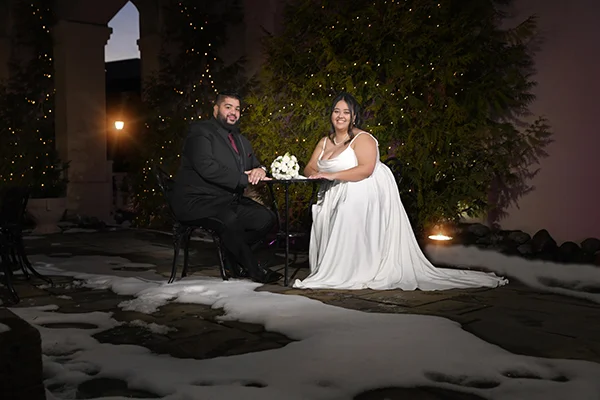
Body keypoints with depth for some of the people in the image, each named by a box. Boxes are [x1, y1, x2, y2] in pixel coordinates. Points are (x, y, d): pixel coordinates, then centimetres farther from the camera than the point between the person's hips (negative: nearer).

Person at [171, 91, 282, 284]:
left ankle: (232, 257, 7)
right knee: (229, 220, -35)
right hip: (198, 201, -8)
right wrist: (245, 178, -21)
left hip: (230, 200, 8)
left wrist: (260, 170, -11)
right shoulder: (200, 131, -6)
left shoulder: (241, 140, 21)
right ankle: (253, 269, -13)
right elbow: (207, 167, -21)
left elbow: (255, 165, 16)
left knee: (267, 218, -13)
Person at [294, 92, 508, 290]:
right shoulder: (325, 142, 17)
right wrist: (316, 174, -12)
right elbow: (309, 168, 13)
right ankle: (329, 272, -8)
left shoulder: (362, 138, -6)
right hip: (337, 195, 7)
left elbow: (366, 169, -19)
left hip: (366, 194, -7)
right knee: (322, 217, -18)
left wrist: (332, 175, -23)